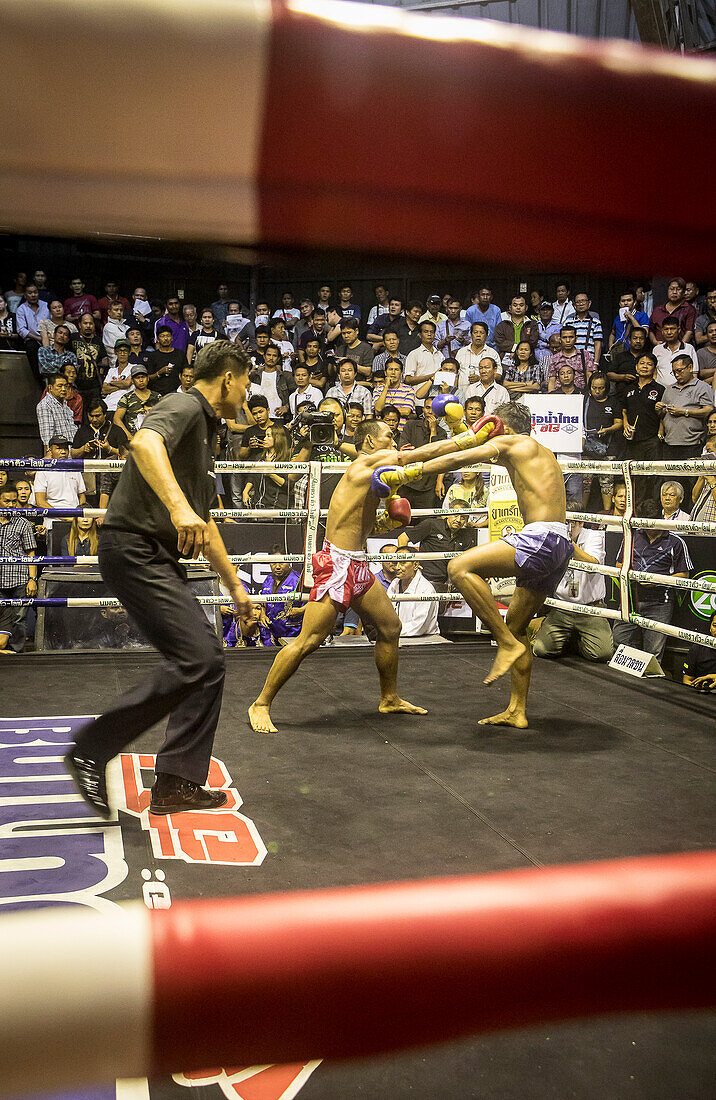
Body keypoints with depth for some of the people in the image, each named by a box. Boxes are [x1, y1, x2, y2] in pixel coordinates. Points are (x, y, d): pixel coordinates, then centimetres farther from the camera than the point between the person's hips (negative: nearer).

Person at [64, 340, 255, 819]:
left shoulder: (206, 433, 23)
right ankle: (91, 751, -5)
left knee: (210, 656, 6)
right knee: (194, 659, -17)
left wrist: (234, 584, 30)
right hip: (134, 548, -10)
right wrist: (179, 505, -46)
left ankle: (177, 784, 11)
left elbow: (205, 524, 29)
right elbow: (145, 442, -32)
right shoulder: (184, 407, -7)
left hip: (162, 559, 10)